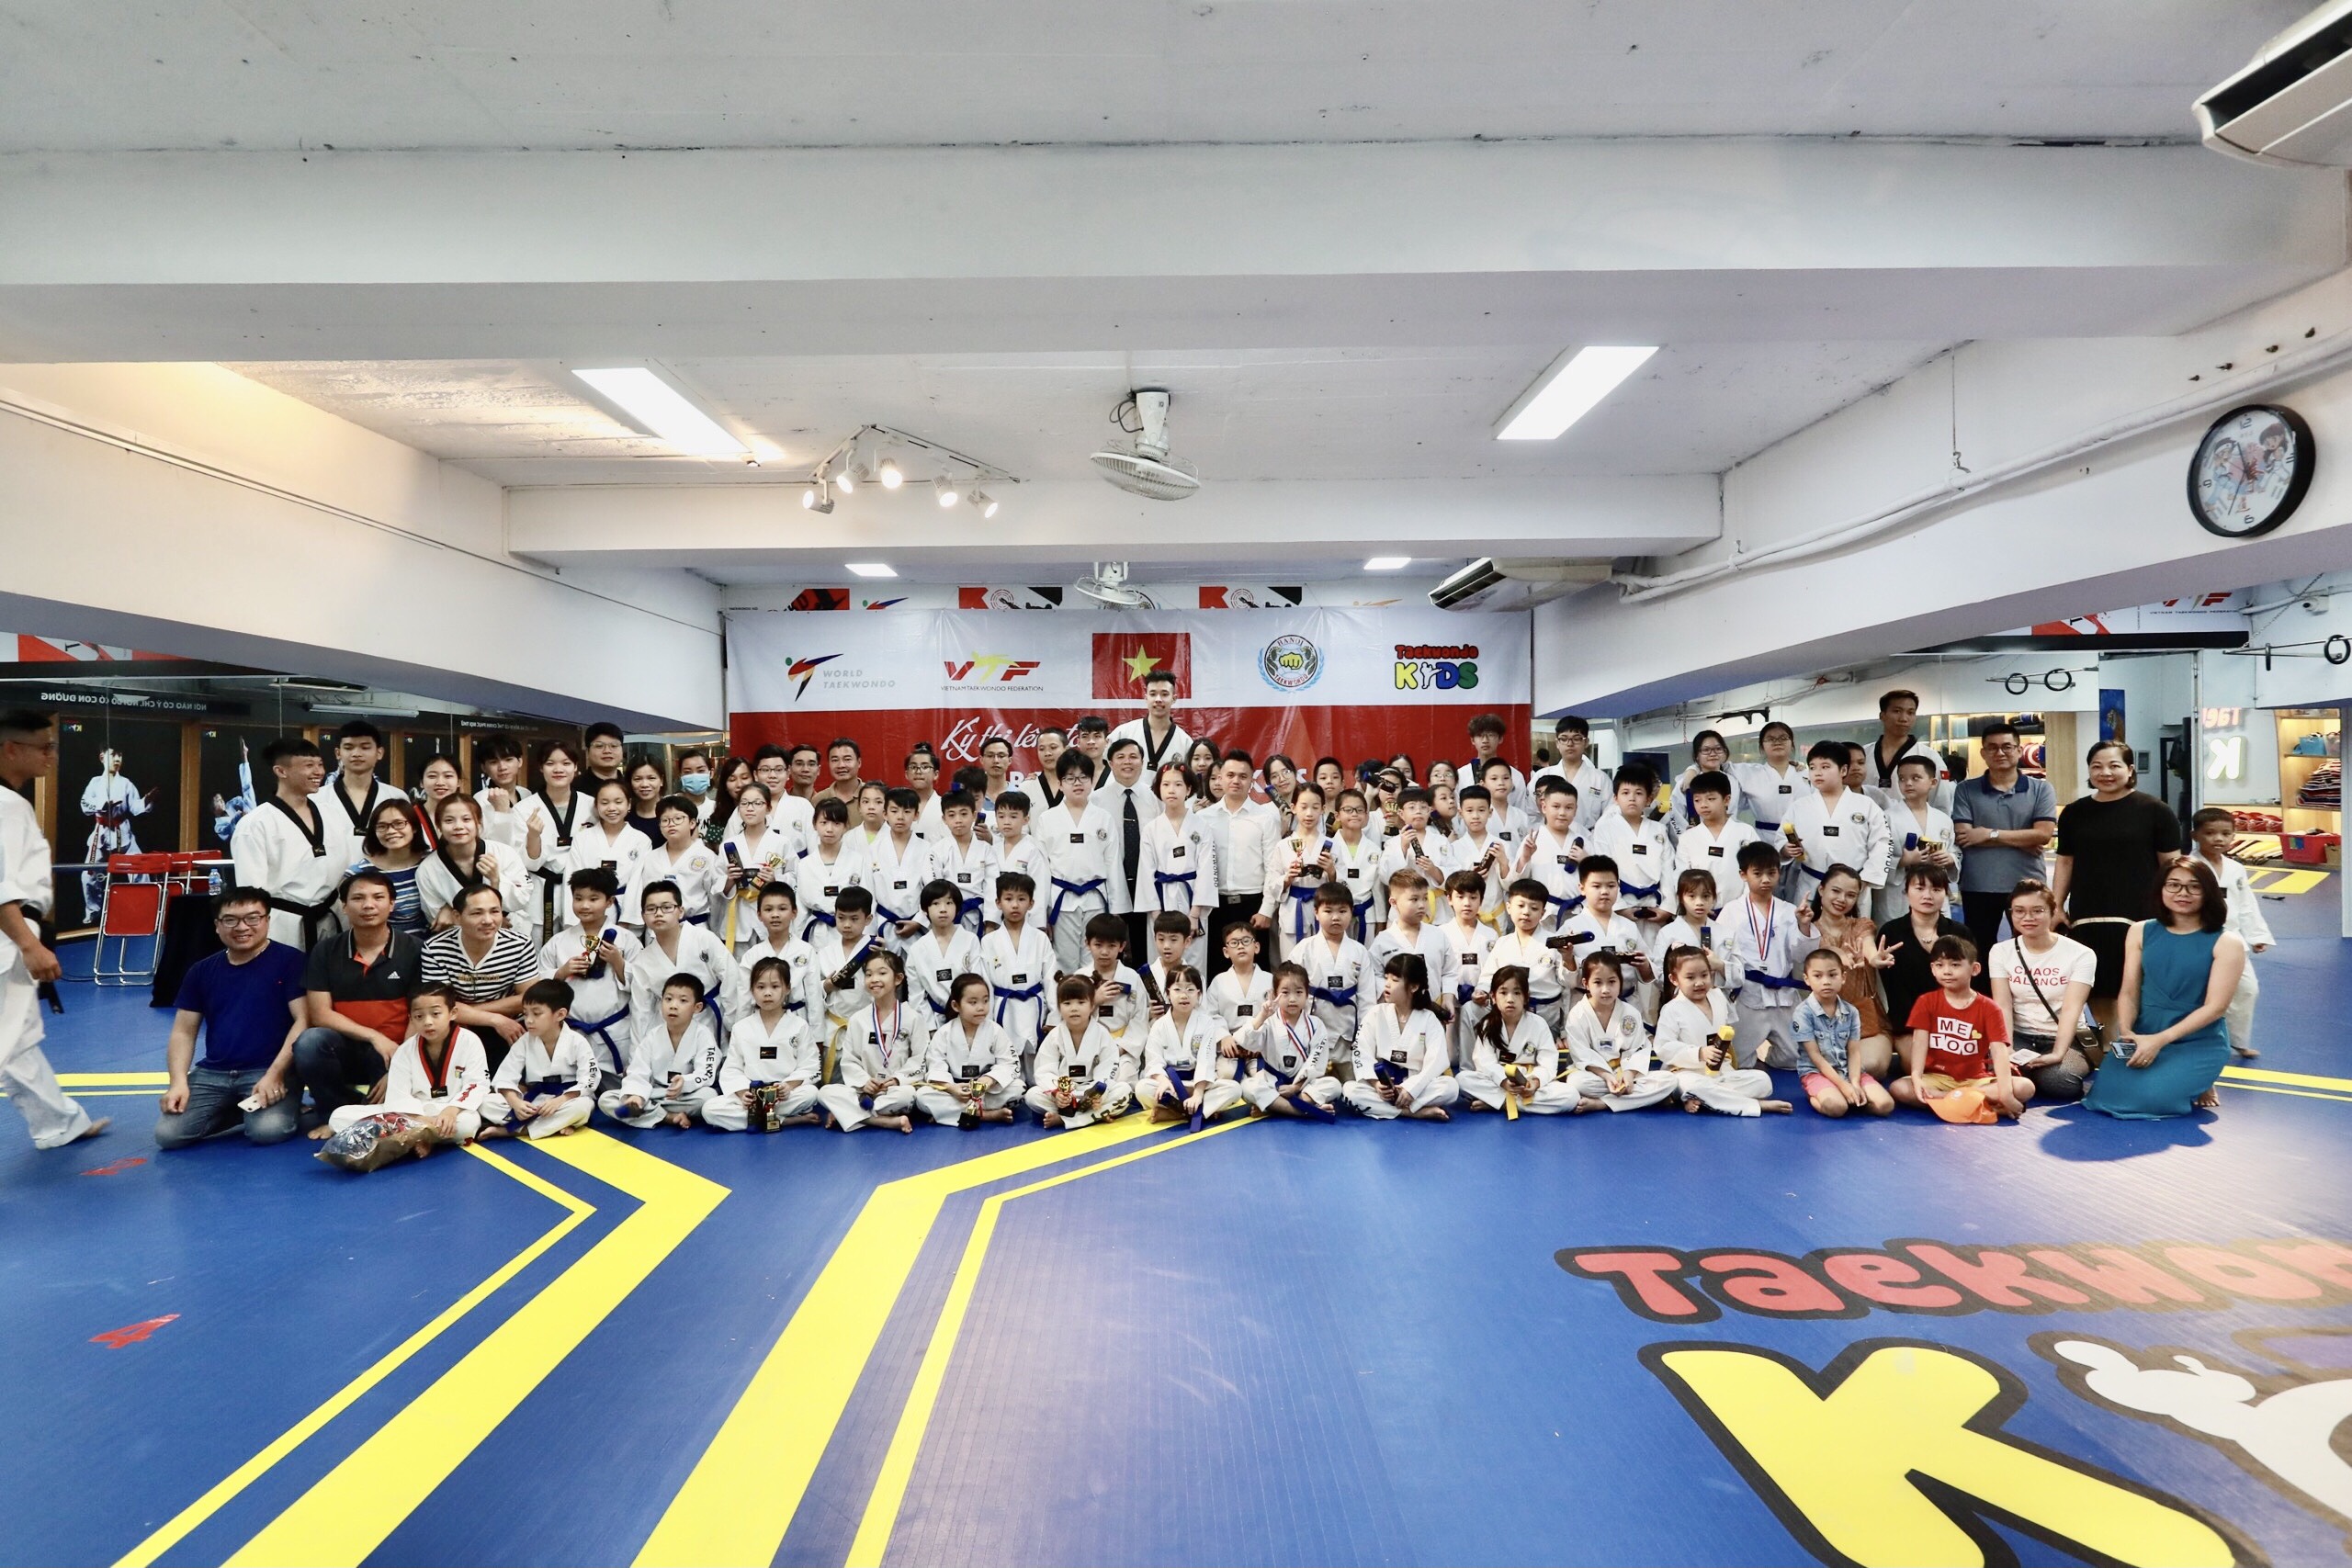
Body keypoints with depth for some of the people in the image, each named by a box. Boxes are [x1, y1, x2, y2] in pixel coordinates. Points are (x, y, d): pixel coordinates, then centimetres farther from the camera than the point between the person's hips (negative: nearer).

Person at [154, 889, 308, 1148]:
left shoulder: (289, 961, -3)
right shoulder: (201, 971, 12)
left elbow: (303, 1020, -9)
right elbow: (183, 1032, 12)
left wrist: (275, 1073, -19)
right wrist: (179, 1082, -5)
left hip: (269, 1070, -5)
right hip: (212, 1073, 5)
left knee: (268, 1130, -30)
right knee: (167, 1134, -15)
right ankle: (238, 1112, 10)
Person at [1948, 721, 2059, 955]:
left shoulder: (2041, 789, 3)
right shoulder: (1966, 790, 2)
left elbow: (2043, 834, -10)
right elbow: (1962, 836, -10)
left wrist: (1991, 834, -11)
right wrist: (2023, 842, -11)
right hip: (1978, 887, 0)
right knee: (1979, 955, 10)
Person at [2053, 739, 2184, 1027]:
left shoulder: (2155, 811, 0)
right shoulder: (2074, 813, 10)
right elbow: (2064, 862, 13)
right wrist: (2056, 907, 7)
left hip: (2139, 918, -3)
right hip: (2087, 920, 3)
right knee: (2098, 991, 8)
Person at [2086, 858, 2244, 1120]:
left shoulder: (2226, 942, -4)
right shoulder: (2141, 932, 6)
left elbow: (2216, 1007, -10)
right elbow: (2129, 992, 5)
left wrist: (2160, 1040, -19)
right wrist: (2126, 1031, -16)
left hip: (2199, 1043, -3)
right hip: (2142, 1038, 3)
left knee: (2151, 1098, -26)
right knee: (2107, 1096, -20)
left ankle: (2198, 1086, 10)